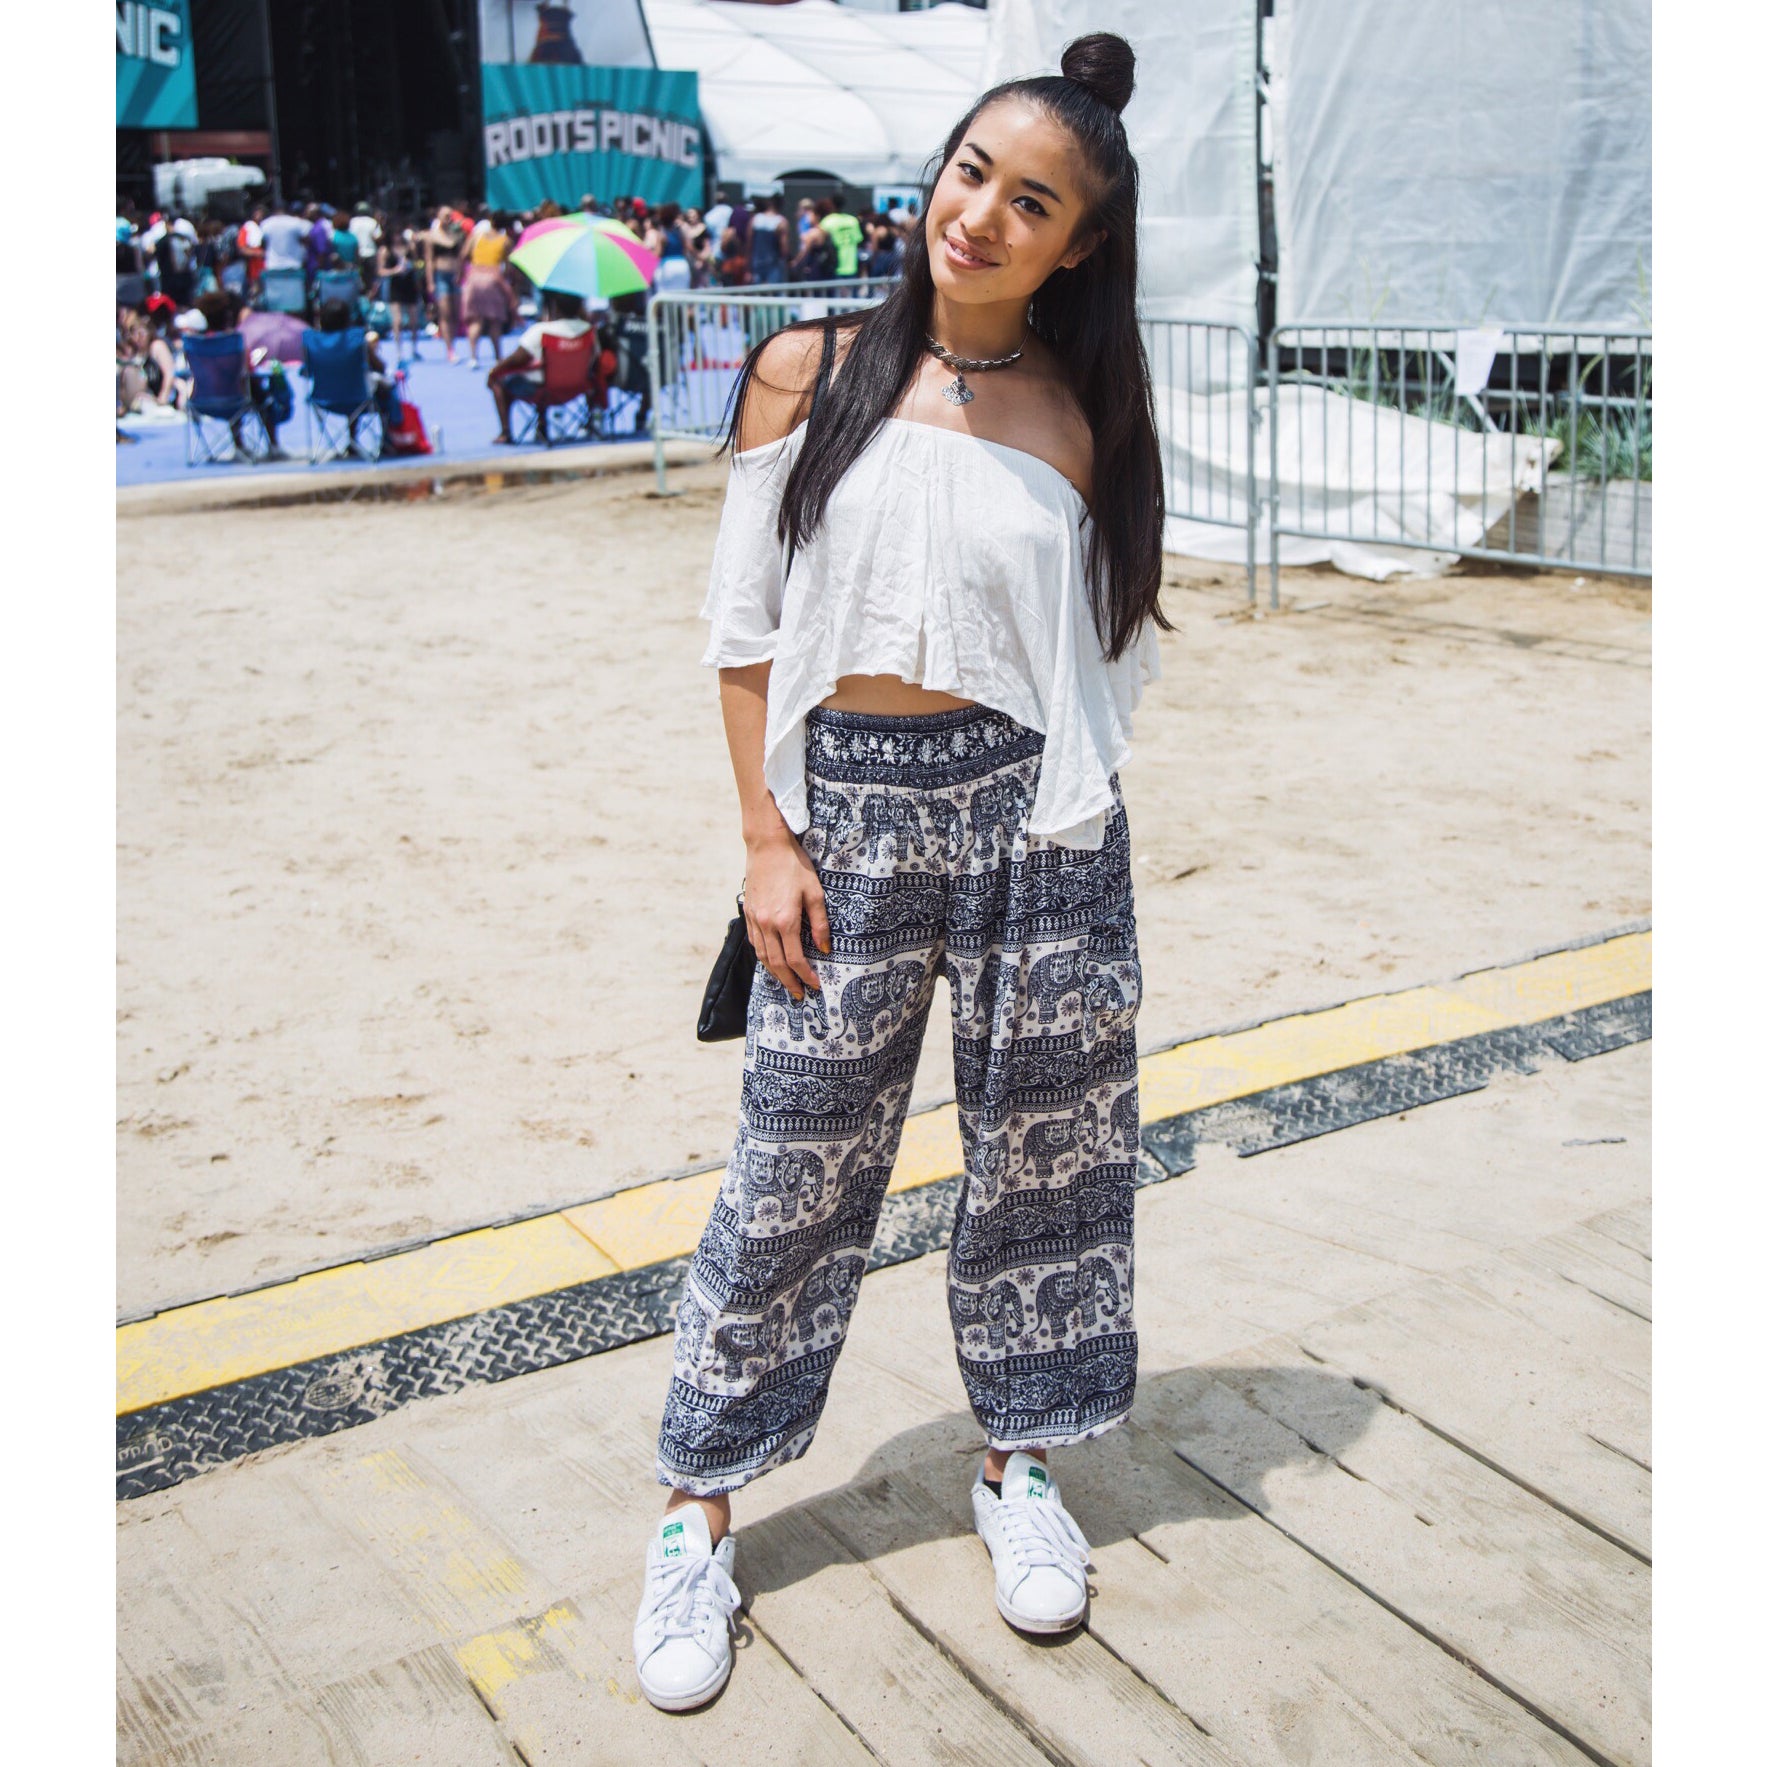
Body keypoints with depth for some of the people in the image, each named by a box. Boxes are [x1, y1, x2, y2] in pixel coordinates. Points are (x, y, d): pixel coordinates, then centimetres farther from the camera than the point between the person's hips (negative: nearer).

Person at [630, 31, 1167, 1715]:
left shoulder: (1080, 416, 3)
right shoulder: (809, 369, 0)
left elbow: (1113, 647, 7)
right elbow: (745, 628, 0)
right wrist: (768, 841, -5)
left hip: (1031, 813, 1)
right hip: (848, 808, -1)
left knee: (1037, 1149, 11)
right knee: (794, 1169, 4)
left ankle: (1019, 1461, 33)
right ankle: (699, 1509, 21)